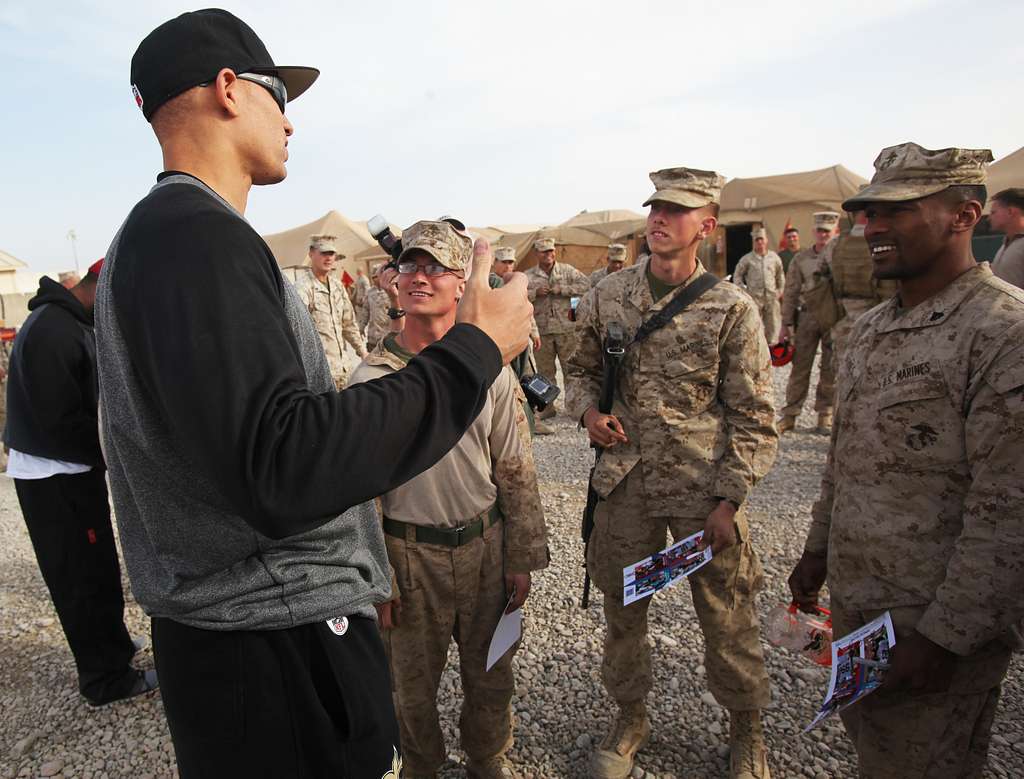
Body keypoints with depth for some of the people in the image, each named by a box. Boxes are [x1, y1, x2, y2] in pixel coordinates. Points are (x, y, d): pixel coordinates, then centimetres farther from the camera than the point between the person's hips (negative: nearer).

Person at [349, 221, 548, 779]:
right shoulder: (371, 377, -9)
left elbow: (516, 470, 1)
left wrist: (521, 558, 2)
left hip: (485, 544, 2)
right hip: (410, 551, -1)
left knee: (490, 674, 19)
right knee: (413, 683, 17)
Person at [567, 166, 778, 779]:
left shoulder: (733, 309, -8)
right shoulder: (608, 295, 1)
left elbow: (754, 416, -6)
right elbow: (583, 368, 15)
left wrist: (729, 500, -10)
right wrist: (588, 410, -5)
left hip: (704, 489, -2)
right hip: (625, 482, 3)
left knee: (727, 617, 12)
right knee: (622, 608, 16)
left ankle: (747, 728, 39)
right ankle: (631, 718, 41)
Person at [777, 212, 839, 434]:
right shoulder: (801, 259, 7)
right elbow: (791, 292, 7)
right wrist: (785, 323, 3)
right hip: (807, 315, 1)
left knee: (830, 369, 6)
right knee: (800, 367, 2)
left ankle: (825, 414, 19)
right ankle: (790, 414, 9)